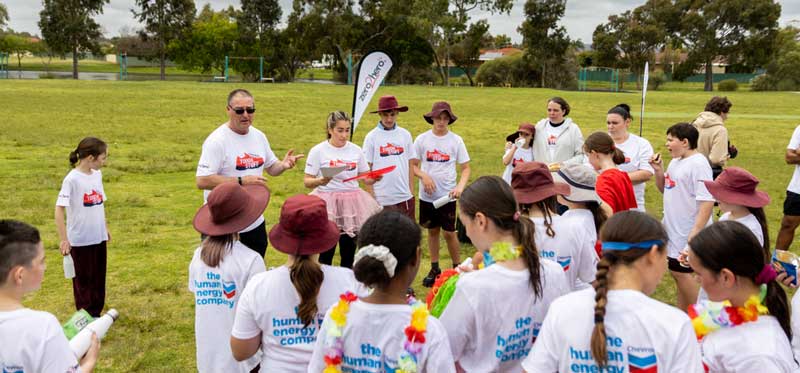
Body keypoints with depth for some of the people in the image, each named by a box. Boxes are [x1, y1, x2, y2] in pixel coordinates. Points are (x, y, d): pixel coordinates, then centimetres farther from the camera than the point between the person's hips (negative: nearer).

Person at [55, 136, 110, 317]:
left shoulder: (97, 175, 3)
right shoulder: (72, 179, -18)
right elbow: (59, 209, -18)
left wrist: (105, 228, 17)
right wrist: (63, 239, -21)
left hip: (99, 237, 6)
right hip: (80, 240, -6)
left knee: (99, 278, 15)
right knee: (83, 280, 9)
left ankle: (96, 315, 28)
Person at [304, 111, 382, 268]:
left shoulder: (355, 150, 7)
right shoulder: (318, 151, -3)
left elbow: (366, 178, 11)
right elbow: (307, 181, -4)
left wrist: (375, 178, -11)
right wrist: (319, 181, -25)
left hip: (352, 203, 3)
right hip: (328, 202, -3)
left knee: (348, 252, 9)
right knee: (326, 252, 0)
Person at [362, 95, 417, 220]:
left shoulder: (405, 135, 5)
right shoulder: (372, 137, -2)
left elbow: (410, 165, 9)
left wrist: (411, 192, 6)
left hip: (405, 197, 2)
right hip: (382, 198, -2)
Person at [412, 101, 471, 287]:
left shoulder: (456, 140, -3)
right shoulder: (422, 139, -2)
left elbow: (465, 168, 0)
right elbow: (413, 165, 3)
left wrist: (460, 186, -17)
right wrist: (424, 176, -17)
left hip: (448, 195, -1)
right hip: (427, 195, 2)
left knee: (449, 232, 2)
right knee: (432, 231, 13)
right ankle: (435, 269, 27)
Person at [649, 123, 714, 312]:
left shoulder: (698, 164, -18)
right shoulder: (676, 162, 10)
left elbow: (707, 201, -24)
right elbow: (665, 189, 21)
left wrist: (696, 231, -28)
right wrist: (658, 170, 3)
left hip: (688, 233, -9)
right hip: (674, 230, 9)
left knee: (681, 272, -2)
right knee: (677, 272, 17)